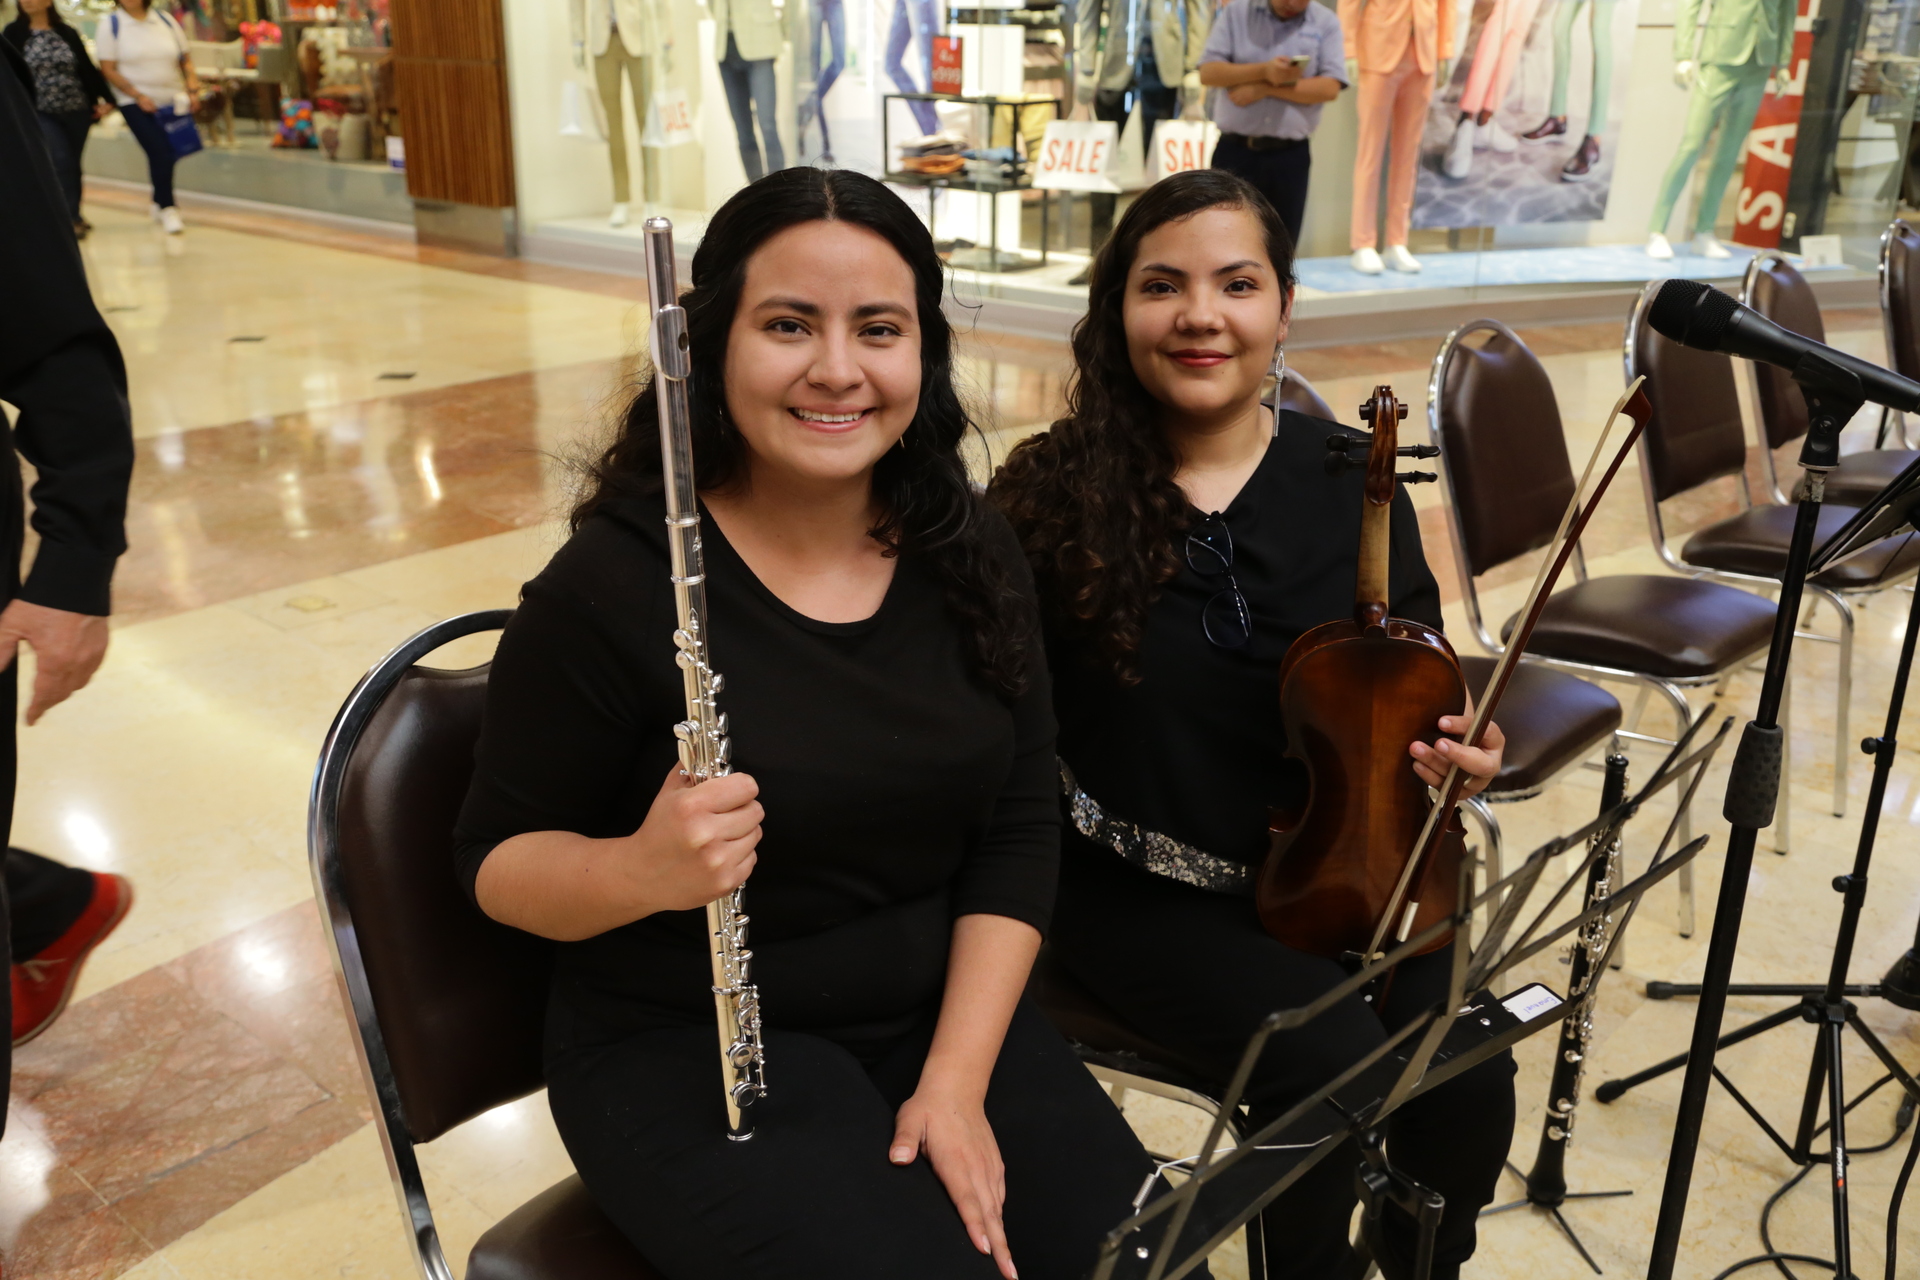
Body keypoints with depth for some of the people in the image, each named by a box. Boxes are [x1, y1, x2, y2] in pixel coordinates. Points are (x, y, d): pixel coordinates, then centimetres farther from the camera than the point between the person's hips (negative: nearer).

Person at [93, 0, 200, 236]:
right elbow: (108, 68, -6)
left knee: (166, 154, 8)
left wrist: (192, 88, -5)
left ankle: (159, 203, 29)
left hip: (172, 101, 3)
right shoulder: (110, 24, -3)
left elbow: (185, 60, 9)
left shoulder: (165, 19, 6)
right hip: (136, 104, -3)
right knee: (160, 153, -13)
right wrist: (138, 96, -15)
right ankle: (167, 209, 0)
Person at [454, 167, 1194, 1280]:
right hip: (690, 1052, -3)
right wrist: (640, 871, -28)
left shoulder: (968, 557, -2)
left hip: (945, 1014, 4)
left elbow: (1018, 833, 0)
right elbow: (497, 859, -7)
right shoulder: (613, 584, -15)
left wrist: (956, 1078, -9)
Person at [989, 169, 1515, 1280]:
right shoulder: (1057, 493, -9)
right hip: (1141, 888, -3)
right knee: (1333, 1061, -23)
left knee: (1468, 1074, -13)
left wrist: (1451, 746, -10)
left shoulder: (1348, 483, -1)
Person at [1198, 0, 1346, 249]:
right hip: (1235, 151, 0)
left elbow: (1330, 87, -8)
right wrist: (1264, 71, -18)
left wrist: (1264, 88, -13)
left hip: (1290, 155, 0)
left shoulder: (1326, 23, 4)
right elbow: (1208, 71, -4)